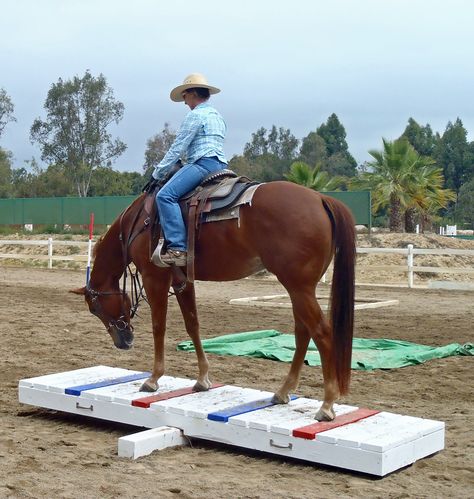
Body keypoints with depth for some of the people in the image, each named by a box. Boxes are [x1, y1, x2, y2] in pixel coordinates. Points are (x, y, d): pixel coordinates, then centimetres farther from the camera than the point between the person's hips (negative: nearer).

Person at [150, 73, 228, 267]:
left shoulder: (195, 115, -3)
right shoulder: (218, 117, 26)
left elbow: (177, 148, -6)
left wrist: (157, 173, 0)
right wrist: (183, 166, 33)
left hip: (203, 163, -11)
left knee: (165, 195, -23)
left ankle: (178, 249, -36)